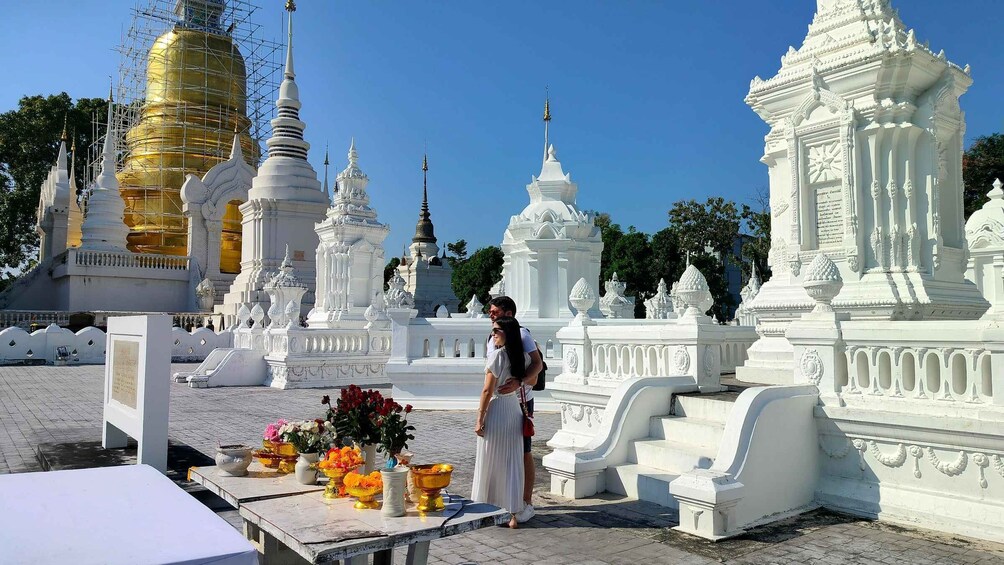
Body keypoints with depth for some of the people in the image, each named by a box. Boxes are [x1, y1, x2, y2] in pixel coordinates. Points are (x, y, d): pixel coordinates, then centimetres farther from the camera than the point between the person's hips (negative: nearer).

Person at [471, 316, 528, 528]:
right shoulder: (522, 356, 4)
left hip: (496, 411, -6)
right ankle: (512, 514, 13)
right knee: (512, 464, 9)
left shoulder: (497, 355, -15)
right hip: (515, 410, 6)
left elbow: (488, 390, -15)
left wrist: (479, 419, -11)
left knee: (490, 463, 8)